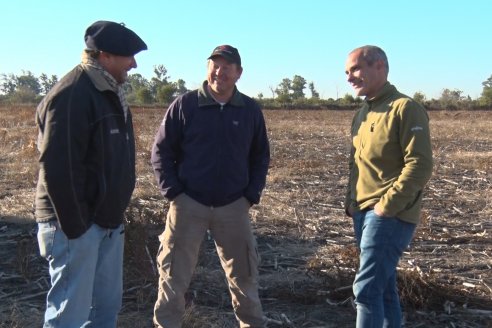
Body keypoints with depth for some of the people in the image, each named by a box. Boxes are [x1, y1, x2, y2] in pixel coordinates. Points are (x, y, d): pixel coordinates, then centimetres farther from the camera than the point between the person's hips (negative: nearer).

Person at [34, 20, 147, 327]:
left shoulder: (111, 93, 12)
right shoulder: (70, 96, -18)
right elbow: (58, 168, -23)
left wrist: (116, 212, 14)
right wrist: (75, 225, -20)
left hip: (108, 221, 9)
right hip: (76, 224, -9)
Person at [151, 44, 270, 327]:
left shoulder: (251, 110, 2)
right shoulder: (184, 105, -5)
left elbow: (260, 157, 11)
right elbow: (162, 151, -1)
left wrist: (252, 195, 2)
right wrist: (173, 192, -7)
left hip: (234, 207, 2)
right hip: (188, 205, -2)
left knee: (244, 273, 13)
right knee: (174, 274, 5)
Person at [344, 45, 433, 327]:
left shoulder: (406, 108, -12)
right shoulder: (363, 113, 14)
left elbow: (420, 165, -19)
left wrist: (387, 206, -19)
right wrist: (351, 202, 11)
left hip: (390, 215, -8)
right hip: (364, 213, 9)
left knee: (367, 289, -11)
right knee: (383, 286, 16)